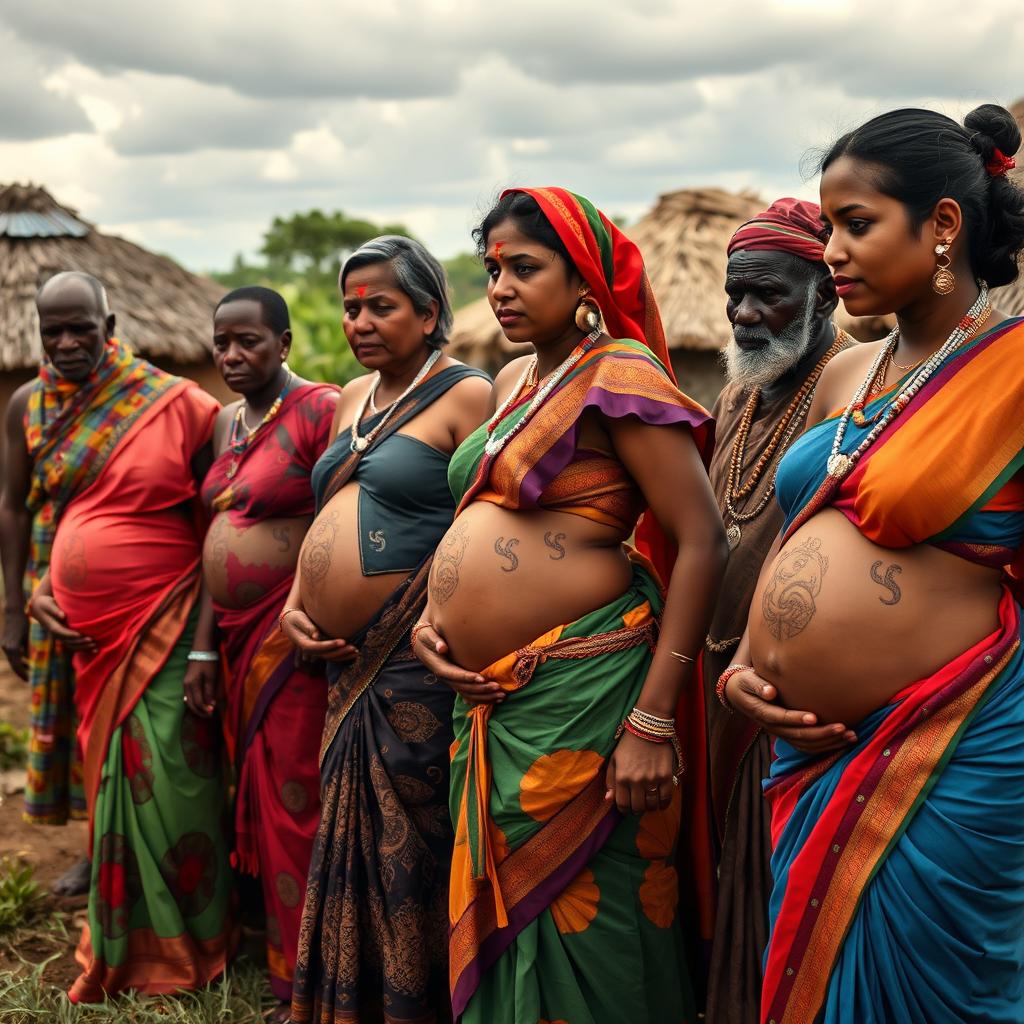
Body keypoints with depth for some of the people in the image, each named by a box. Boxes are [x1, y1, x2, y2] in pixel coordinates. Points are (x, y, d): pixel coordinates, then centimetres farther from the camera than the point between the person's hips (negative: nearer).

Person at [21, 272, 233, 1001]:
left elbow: (220, 529, -8)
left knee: (164, 779, -3)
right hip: (86, 633, 5)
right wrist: (37, 590, 0)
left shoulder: (176, 404, -9)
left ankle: (183, 943, 17)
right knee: (110, 772, 15)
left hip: (162, 626, -5)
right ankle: (123, 942, 32)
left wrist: (209, 643, -13)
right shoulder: (34, 407, 8)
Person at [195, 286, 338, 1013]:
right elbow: (218, 539, 14)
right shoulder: (225, 422, 13)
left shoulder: (320, 410, -12)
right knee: (255, 791, 16)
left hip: (295, 639, -8)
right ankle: (275, 950, 32)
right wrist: (206, 644, 10)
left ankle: (306, 982, 14)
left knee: (294, 802, 0)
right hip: (237, 637, 8)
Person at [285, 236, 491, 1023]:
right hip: (349, 661, 8)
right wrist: (296, 600, 11)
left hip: (416, 660, -7)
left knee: (409, 838, 0)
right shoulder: (353, 398, 18)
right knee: (351, 834, 14)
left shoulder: (465, 394, -7)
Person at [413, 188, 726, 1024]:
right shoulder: (515, 381, 14)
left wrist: (653, 720, -20)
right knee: (503, 912, 17)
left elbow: (703, 540, -17)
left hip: (577, 693, -8)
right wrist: (436, 610, 7)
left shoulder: (617, 374, -11)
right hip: (493, 699, 8)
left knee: (578, 918, 2)